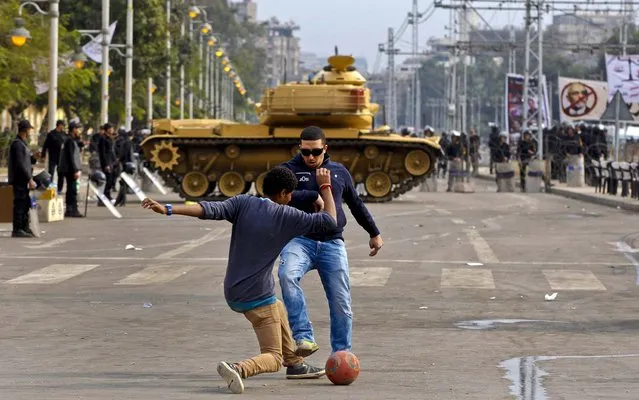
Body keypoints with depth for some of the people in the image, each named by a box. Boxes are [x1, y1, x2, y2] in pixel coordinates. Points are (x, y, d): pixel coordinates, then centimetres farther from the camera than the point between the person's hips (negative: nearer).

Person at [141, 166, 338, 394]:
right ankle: (238, 369, -31)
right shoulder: (286, 216, -7)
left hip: (232, 295, 6)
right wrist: (325, 186, 10)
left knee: (278, 310, 35)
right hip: (258, 297, -6)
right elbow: (329, 222, -1)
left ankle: (295, 364, 44)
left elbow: (210, 210, -15)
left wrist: (168, 210, -23)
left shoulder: (244, 204, 1)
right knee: (273, 358, -1)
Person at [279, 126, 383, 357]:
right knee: (287, 275, -33)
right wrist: (314, 197, -22)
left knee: (341, 302, -2)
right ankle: (303, 337, -34)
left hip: (332, 243, 3)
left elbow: (356, 204, 27)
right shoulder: (290, 169, 5)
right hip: (300, 240, -3)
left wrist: (374, 233, 33)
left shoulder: (339, 172, 15)